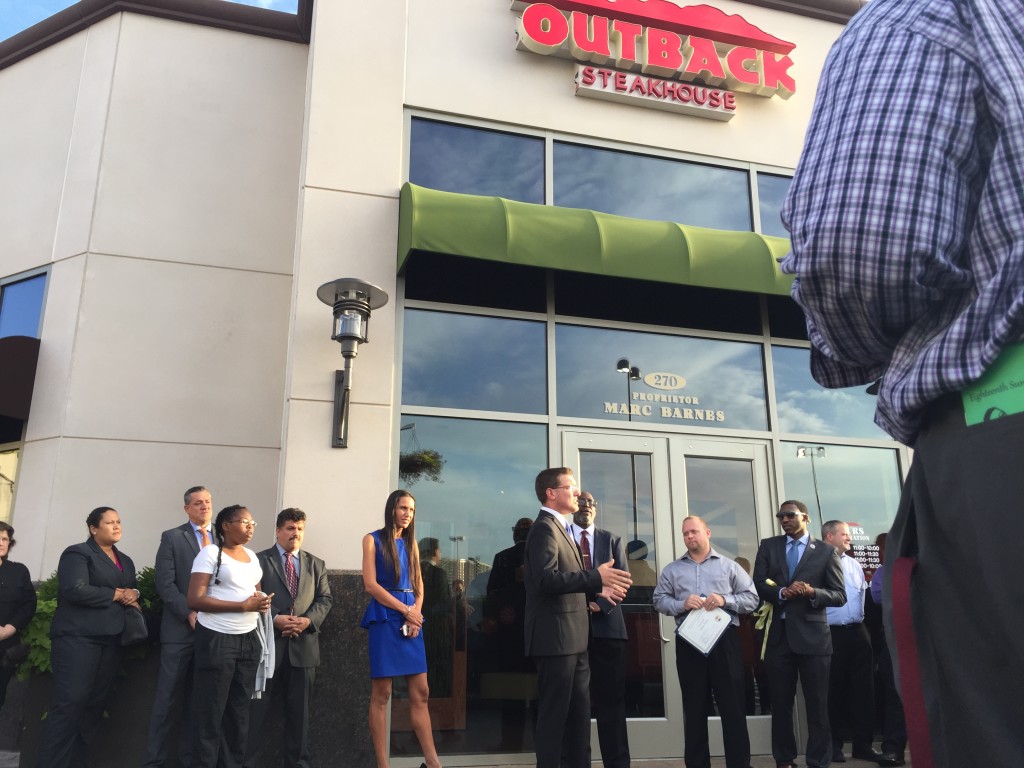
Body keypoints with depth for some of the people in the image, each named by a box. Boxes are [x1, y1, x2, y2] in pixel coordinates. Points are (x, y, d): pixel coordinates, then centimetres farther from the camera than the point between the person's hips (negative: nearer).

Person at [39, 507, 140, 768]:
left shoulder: (125, 561, 20)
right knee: (70, 703, -9)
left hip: (112, 639, 7)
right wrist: (116, 594, -10)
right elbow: (76, 590, -17)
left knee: (95, 703, 6)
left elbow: (133, 592, 19)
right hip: (78, 637, -7)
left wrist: (133, 596, -5)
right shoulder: (77, 553, -4)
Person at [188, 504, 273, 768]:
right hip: (217, 639, -6)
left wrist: (262, 601, -1)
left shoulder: (252, 556, 12)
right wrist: (244, 606, -20)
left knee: (239, 709, 11)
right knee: (211, 711, 1)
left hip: (249, 639, 7)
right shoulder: (210, 553, -8)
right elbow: (195, 599, -15)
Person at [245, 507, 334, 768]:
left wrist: (308, 620, -9)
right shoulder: (260, 560, 4)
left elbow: (325, 598, 8)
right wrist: (275, 618, -16)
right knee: (257, 707, 2)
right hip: (268, 641, -3)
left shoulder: (316, 565, 15)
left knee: (299, 710, 9)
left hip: (303, 644, 3)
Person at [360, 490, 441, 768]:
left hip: (412, 620, 5)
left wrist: (416, 612, -5)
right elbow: (370, 584, -8)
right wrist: (406, 611, -11)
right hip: (385, 618, -5)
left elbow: (418, 584, 16)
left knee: (420, 693, 2)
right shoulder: (373, 540, 1)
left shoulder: (411, 543, 17)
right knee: (381, 694, -3)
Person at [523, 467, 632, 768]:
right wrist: (596, 577, -30)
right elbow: (546, 579, -27)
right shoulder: (545, 528, -14)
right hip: (556, 637, -10)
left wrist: (597, 590, 10)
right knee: (554, 712, -2)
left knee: (579, 713, 16)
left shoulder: (561, 528, 19)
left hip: (572, 637, 10)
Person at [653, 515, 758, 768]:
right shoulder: (672, 569, 13)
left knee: (733, 705, -1)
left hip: (724, 639, -1)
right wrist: (682, 604, -12)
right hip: (689, 642, 1)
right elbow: (659, 600, 6)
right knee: (694, 707, 7)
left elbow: (751, 598, 4)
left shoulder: (729, 566, 10)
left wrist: (725, 600, -13)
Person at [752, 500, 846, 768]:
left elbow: (840, 595, -1)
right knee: (780, 703, 11)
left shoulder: (826, 551, 2)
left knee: (817, 705, 3)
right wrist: (782, 593, -16)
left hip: (812, 635, -2)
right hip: (779, 634, 3)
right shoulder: (768, 546, 9)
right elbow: (758, 584, 2)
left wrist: (812, 592, -19)